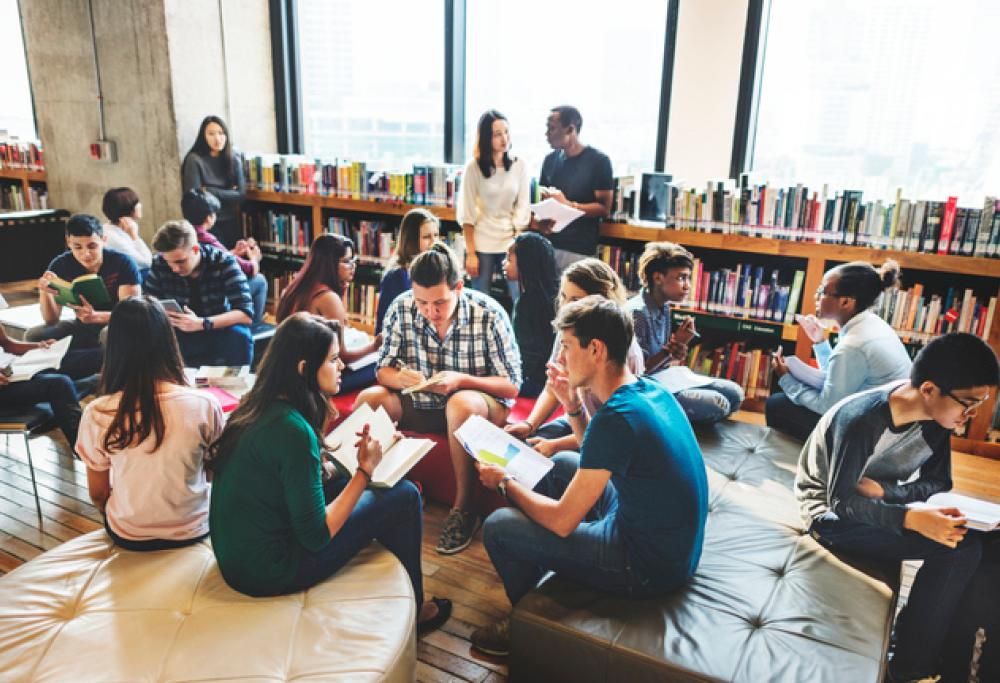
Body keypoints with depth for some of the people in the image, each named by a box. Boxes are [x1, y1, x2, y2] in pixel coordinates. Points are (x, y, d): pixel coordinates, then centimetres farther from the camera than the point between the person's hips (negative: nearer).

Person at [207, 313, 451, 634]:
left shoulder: (257, 406, -1)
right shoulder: (293, 430, -26)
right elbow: (316, 537, -21)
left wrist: (351, 457, 6)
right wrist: (365, 470, -16)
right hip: (269, 572, -8)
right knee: (404, 496, -4)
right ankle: (411, 610, 19)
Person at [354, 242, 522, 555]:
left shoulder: (489, 314, -18)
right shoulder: (401, 308, -10)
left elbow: (511, 387, -14)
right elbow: (383, 370, -2)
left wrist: (462, 380, -30)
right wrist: (398, 378, -27)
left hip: (480, 404, -3)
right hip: (420, 405, 4)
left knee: (460, 403, -37)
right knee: (369, 399, -21)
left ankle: (463, 508, -21)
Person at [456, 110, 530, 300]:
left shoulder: (520, 166, 1)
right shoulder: (473, 168, -5)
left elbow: (523, 208, 2)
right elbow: (467, 214, -5)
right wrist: (470, 253, -9)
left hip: (512, 242, 1)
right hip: (482, 244, -1)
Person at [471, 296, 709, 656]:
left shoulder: (616, 417, -28)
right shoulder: (649, 389, -1)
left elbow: (562, 521, -21)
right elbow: (598, 457, 16)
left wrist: (506, 483, -5)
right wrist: (573, 405, 1)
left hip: (649, 567, -9)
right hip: (675, 543, 9)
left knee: (498, 527, -4)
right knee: (563, 463, 22)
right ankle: (530, 565, 35)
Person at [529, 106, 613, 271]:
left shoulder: (598, 161, -5)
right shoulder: (551, 159, 10)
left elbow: (604, 208, -7)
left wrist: (568, 205, -18)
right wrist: (539, 219, -5)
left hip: (580, 250, -4)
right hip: (548, 244, 5)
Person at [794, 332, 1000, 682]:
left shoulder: (936, 417, -8)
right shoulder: (861, 419, -30)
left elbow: (938, 482, -2)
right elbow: (841, 501, -26)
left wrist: (883, 489, -22)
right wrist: (913, 519, -40)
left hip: (879, 504, 7)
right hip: (832, 512, -7)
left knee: (971, 540, -13)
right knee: (958, 545, -21)